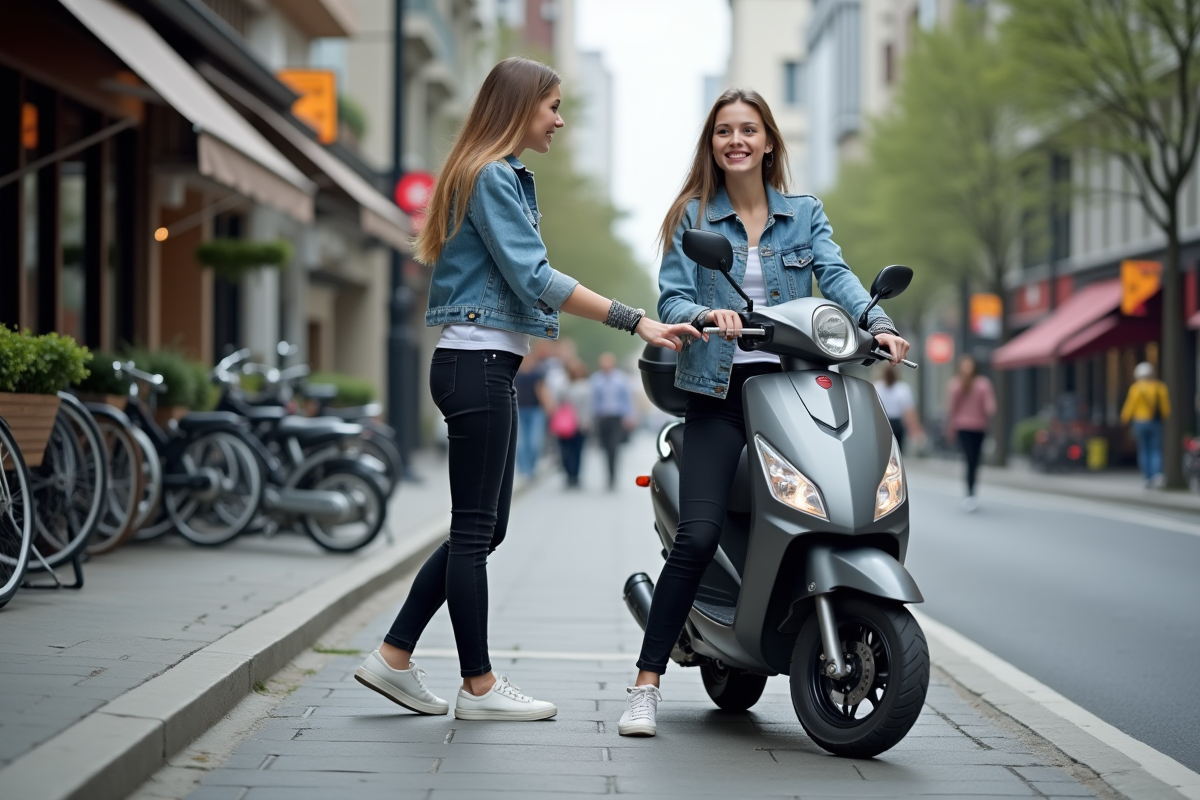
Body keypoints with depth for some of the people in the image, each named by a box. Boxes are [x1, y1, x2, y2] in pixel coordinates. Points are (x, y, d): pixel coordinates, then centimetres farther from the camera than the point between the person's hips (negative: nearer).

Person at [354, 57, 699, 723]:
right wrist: (635, 321, -22)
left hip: (478, 367, 10)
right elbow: (534, 279, -19)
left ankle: (394, 656, 15)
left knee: (483, 529, 12)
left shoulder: (503, 177, 21)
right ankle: (479, 686, 3)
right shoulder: (493, 177, -11)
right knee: (475, 529, -4)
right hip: (479, 365, -10)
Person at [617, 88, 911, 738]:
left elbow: (836, 276, -1)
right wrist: (707, 315, -22)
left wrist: (878, 324, -20)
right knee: (698, 537, -14)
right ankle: (646, 684, -8)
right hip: (718, 393, -2)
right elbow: (671, 299, 1)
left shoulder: (805, 214, 15)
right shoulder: (692, 216, 11)